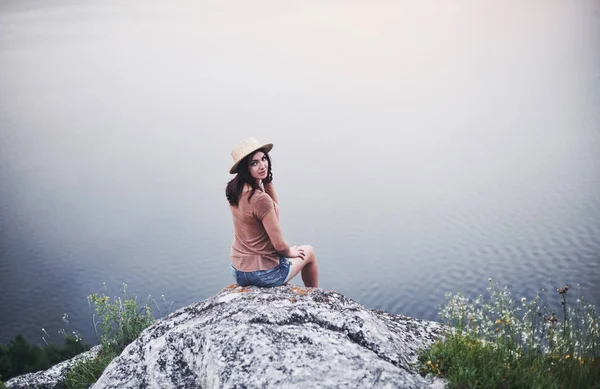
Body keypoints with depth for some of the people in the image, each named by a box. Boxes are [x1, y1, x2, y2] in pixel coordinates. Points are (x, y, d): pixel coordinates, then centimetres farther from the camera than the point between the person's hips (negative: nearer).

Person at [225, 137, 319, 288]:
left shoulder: (234, 189, -4)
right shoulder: (260, 199, -29)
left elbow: (274, 207, 9)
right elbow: (280, 246, -22)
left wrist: (266, 179, -4)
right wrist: (290, 252, 0)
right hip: (263, 274, -7)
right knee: (308, 251, 22)